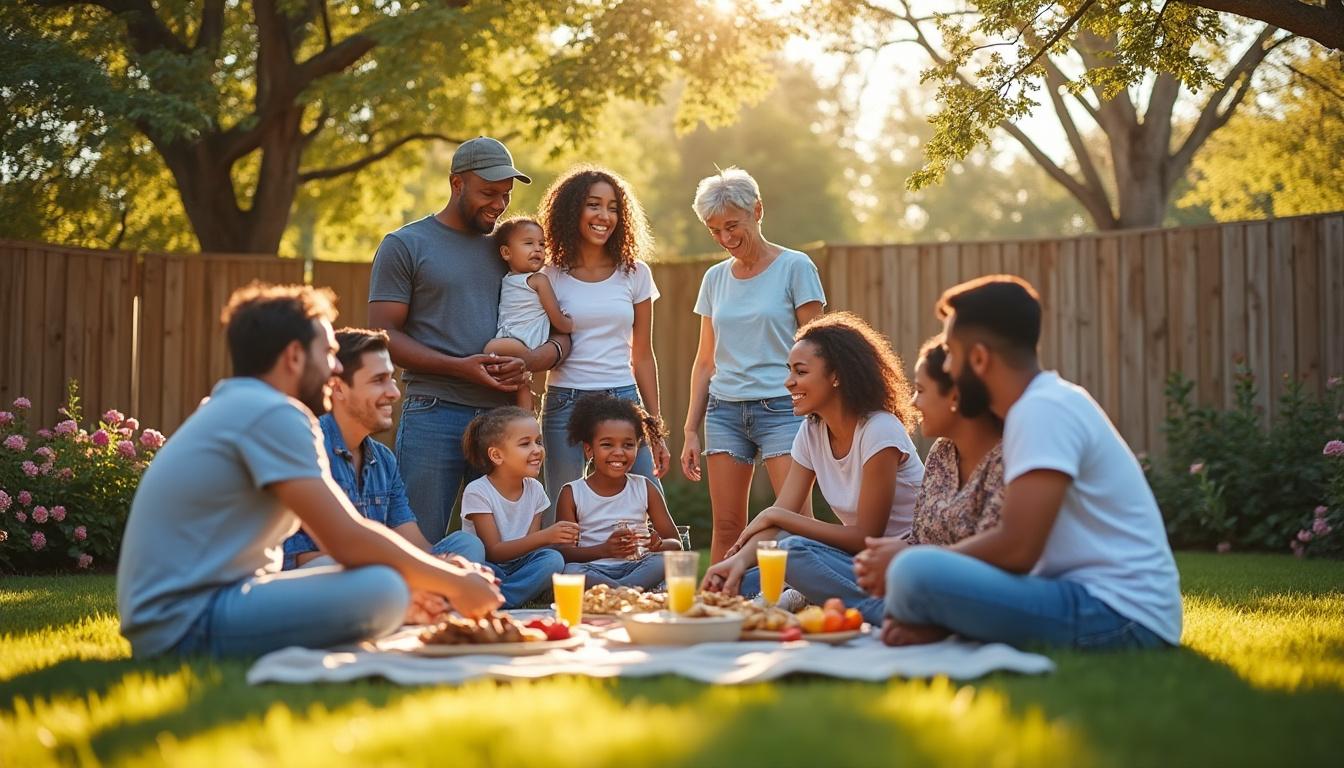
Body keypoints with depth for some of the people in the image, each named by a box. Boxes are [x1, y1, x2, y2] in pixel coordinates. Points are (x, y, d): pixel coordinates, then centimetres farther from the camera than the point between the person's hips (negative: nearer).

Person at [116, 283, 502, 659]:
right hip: (186, 622, -11)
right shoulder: (273, 414, -14)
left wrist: (436, 576, 10)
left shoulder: (236, 408, 18)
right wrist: (456, 583, -6)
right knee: (382, 591, -25)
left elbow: (337, 533, 19)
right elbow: (349, 541, -19)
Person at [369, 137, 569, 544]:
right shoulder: (405, 246, 4)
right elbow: (383, 335, -4)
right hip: (434, 415, -4)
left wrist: (530, 362, -9)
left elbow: (559, 333, 15)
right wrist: (460, 367, -15)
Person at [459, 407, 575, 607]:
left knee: (553, 559, -27)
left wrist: (557, 540, -24)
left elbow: (530, 545, -1)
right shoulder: (477, 492, -13)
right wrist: (545, 537, -28)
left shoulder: (534, 489, 2)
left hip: (518, 566, 5)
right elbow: (494, 552, -18)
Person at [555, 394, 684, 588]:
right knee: (570, 571, -35)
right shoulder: (572, 494, 3)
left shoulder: (645, 489, 9)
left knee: (663, 561, -29)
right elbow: (563, 552, -4)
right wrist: (604, 550, -20)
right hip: (593, 570, -2)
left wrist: (660, 545, -15)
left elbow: (675, 544, 10)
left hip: (637, 567, 2)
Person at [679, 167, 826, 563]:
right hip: (725, 410, 5)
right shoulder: (715, 278, 13)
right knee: (726, 529, 3)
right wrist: (691, 431, 12)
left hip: (780, 407, -4)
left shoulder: (794, 267, -1)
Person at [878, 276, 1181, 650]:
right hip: (1106, 608, 10)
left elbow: (1017, 548, -22)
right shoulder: (1047, 403, 16)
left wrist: (908, 561, -7)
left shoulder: (1043, 410, -15)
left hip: (1115, 618, -10)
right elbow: (1015, 541, 13)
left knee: (914, 573, -22)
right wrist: (938, 615, -1)